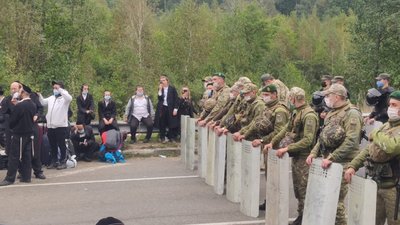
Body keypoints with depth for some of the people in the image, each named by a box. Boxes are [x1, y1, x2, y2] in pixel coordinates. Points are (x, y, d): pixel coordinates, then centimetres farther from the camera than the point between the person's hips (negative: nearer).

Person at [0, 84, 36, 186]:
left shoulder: (19, 106, -18)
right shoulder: (33, 105, 3)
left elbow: (12, 120, -10)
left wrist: (11, 127, 9)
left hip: (19, 135, -7)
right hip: (29, 134, 7)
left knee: (14, 156, -2)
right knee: (27, 156, 10)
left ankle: (10, 178, 1)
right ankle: (26, 177, 13)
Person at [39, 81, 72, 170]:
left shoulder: (64, 97, -4)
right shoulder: (51, 98, 15)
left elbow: (69, 98, -27)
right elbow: (43, 102, 27)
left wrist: (59, 89, -27)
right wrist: (39, 95, 9)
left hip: (61, 126, -6)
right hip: (50, 126, 6)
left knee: (61, 145, 2)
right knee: (52, 145, 13)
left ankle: (63, 162, 10)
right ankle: (54, 162, 23)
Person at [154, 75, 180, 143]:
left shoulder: (172, 88, 0)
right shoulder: (160, 89, 8)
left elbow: (176, 99, -1)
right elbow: (160, 98, -4)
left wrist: (175, 109, -7)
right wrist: (160, 90, -12)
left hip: (170, 109, -2)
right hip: (162, 108, 2)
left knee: (171, 124, 0)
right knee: (162, 124, 3)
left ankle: (172, 137, 10)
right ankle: (162, 138, 12)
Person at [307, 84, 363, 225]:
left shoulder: (351, 114, -12)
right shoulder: (332, 113, 17)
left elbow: (351, 142, -22)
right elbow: (323, 136, 23)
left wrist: (331, 158, -24)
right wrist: (314, 153, 9)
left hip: (341, 164, -9)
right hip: (328, 162, 9)